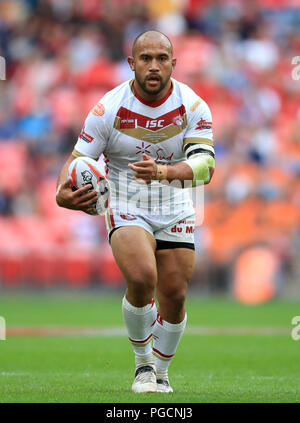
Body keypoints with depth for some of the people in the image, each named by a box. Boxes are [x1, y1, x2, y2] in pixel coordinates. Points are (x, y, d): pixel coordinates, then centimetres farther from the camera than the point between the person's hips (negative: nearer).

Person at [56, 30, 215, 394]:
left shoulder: (192, 106, -11)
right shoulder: (109, 108, -13)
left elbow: (205, 165, -21)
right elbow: (77, 159, -7)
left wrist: (162, 171, -40)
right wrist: (63, 192, -30)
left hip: (175, 211, 3)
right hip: (126, 210, -3)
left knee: (174, 296, 1)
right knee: (142, 279, -27)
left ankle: (160, 371, 29)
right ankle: (142, 361, -1)